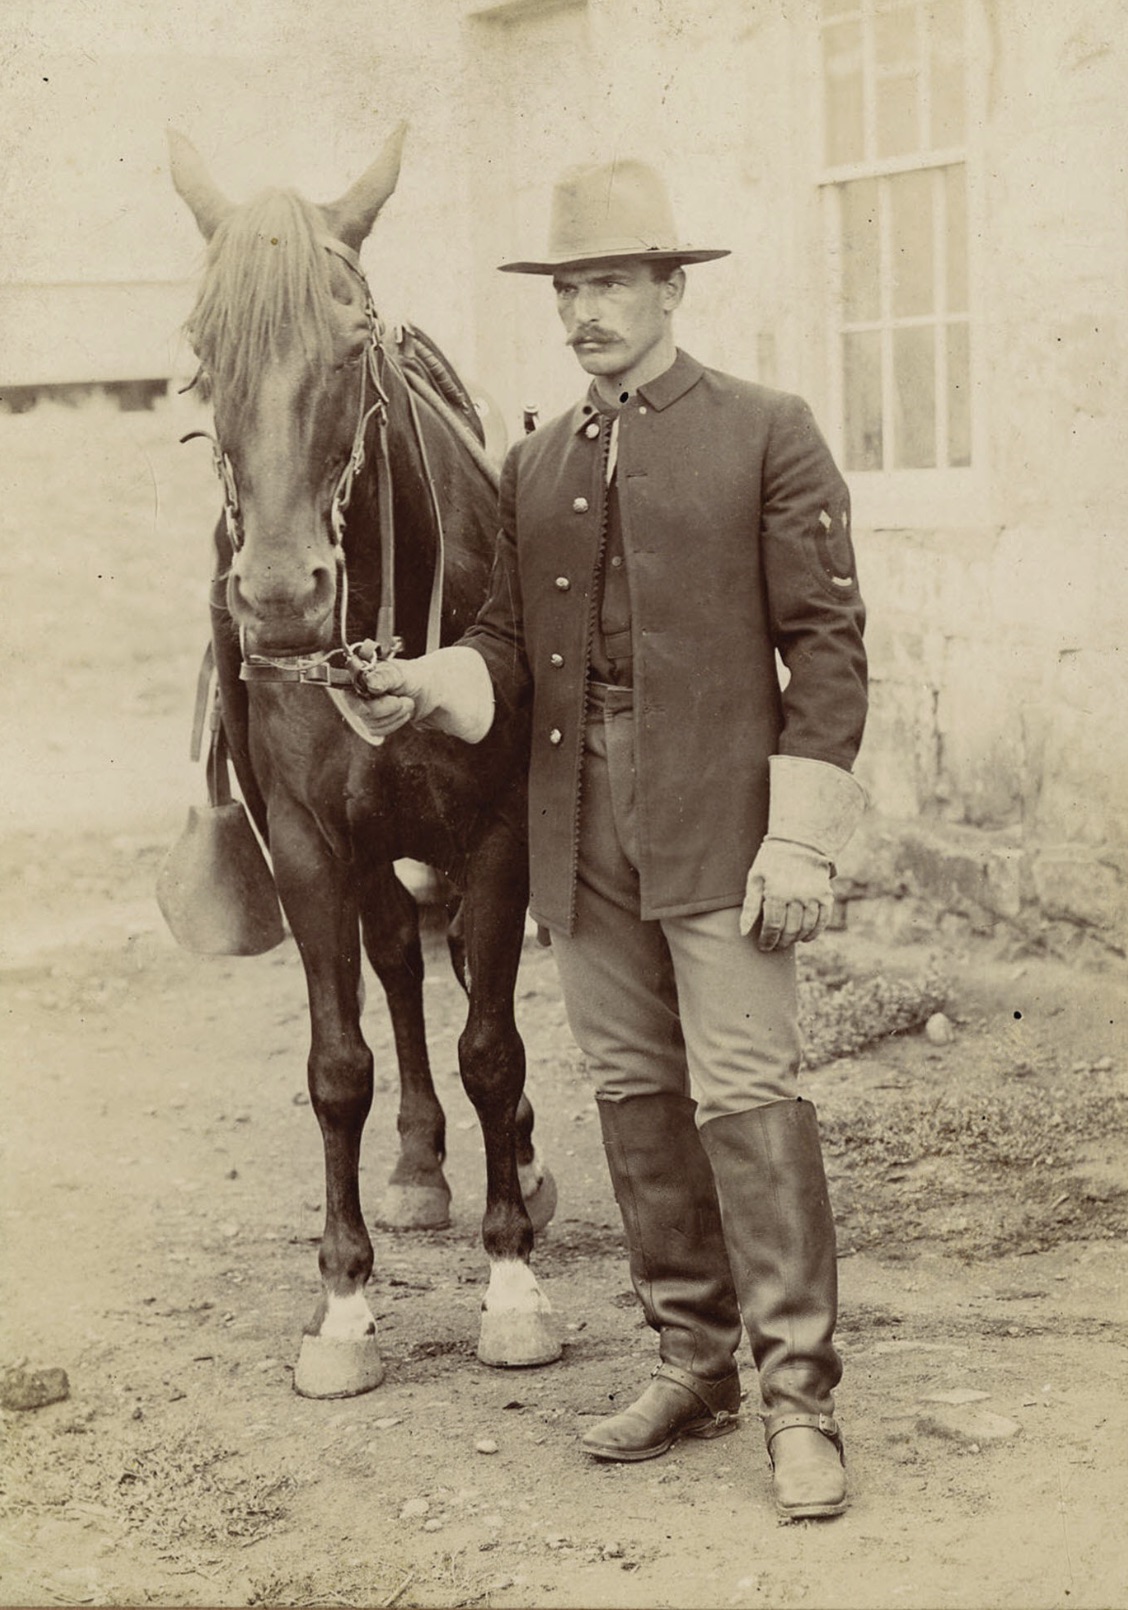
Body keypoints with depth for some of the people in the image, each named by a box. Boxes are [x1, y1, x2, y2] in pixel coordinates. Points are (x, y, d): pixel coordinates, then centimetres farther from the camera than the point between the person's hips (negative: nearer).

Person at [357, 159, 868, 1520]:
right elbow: (510, 636, 13)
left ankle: (800, 1398, -1)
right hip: (580, 826, 5)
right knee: (635, 1098, 10)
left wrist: (799, 840, -13)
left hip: (717, 819, -5)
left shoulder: (767, 436, -1)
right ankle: (693, 1359, 22)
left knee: (745, 1098, -8)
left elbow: (826, 643, -5)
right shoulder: (534, 466, 14)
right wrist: (437, 686, -10)